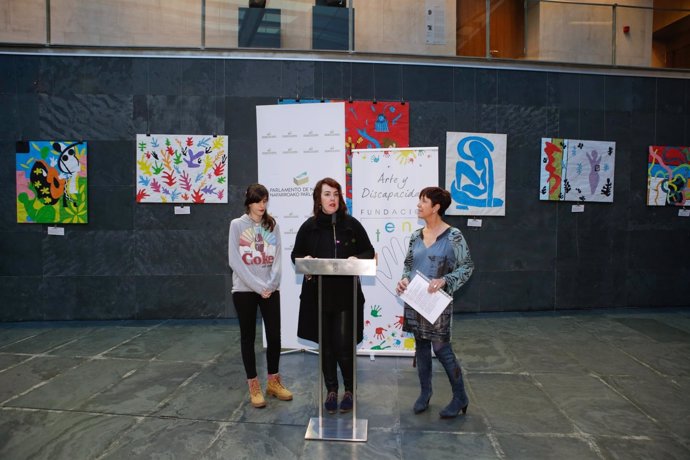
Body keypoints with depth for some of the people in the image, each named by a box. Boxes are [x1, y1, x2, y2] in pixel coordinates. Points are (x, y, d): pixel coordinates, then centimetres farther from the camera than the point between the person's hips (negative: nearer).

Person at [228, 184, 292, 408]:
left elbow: (277, 258, 2)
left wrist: (271, 285, -13)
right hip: (244, 290, -2)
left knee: (274, 335, 5)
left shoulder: (272, 225, 6)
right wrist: (258, 286, -14)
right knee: (248, 337, 6)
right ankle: (254, 386, 17)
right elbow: (235, 261, -9)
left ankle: (273, 382, 22)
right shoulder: (237, 225, -3)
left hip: (271, 290, 3)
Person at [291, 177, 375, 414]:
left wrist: (356, 259, -15)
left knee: (344, 346, 0)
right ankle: (331, 391, 29)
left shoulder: (352, 224, -2)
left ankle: (349, 390, 24)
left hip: (346, 295, -1)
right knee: (325, 346, 11)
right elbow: (295, 255, 11)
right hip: (317, 294, 2)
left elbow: (369, 252, 6)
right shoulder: (309, 226, 1)